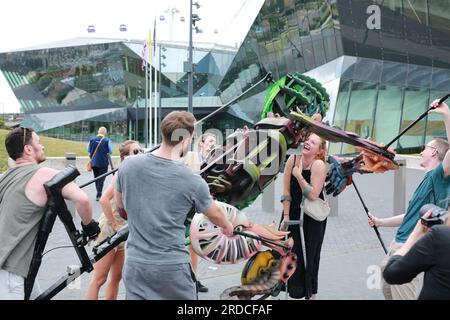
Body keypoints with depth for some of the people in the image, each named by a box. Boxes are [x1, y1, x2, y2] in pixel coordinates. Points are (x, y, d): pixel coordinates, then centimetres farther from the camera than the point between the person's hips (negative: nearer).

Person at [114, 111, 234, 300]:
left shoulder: (128, 164, -6)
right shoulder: (192, 181, -13)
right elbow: (215, 215, 7)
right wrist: (228, 227, 29)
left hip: (135, 265, 3)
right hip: (173, 267, -2)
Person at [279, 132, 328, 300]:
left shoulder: (318, 164, -19)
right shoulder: (292, 159, -6)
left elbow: (313, 195, -24)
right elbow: (286, 190, -5)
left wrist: (299, 175, -26)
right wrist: (286, 216, -7)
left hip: (312, 218, -4)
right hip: (293, 212, 4)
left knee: (308, 255, 5)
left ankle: (310, 292, 23)